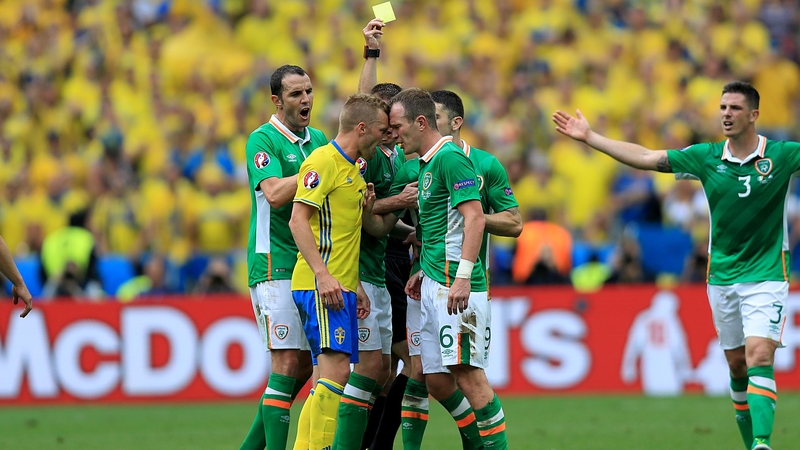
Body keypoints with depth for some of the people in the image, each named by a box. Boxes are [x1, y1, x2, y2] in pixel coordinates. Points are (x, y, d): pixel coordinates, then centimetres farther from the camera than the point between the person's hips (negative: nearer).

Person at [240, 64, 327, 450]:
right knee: (288, 364, -12)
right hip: (275, 264, -8)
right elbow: (275, 194, -22)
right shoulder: (263, 140, -8)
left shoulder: (318, 139, 14)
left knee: (304, 365, 8)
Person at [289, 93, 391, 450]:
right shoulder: (322, 162, -9)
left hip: (339, 287, 10)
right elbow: (298, 221, -17)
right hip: (321, 286, -10)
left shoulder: (353, 169, 21)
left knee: (331, 374, 7)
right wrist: (322, 274, -24)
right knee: (337, 370, -17)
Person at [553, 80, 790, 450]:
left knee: (759, 358, -19)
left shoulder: (781, 155, -6)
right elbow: (645, 158, 5)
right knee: (737, 366, 9)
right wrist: (589, 138, 4)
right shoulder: (706, 157, 2)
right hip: (722, 277, 4)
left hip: (766, 277, -4)